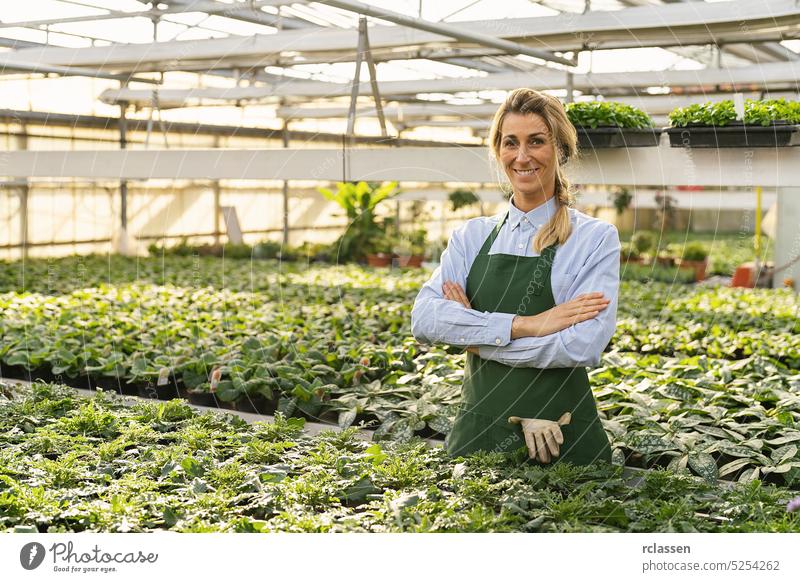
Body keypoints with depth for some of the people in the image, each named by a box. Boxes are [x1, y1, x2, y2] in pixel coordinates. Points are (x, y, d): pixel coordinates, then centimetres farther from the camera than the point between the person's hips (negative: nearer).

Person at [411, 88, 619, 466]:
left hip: (561, 439, -3)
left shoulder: (595, 238, -4)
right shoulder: (472, 236, 6)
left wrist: (474, 334, -11)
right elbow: (423, 318, -9)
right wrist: (523, 325, -20)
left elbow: (584, 345, -18)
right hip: (478, 434, 3)